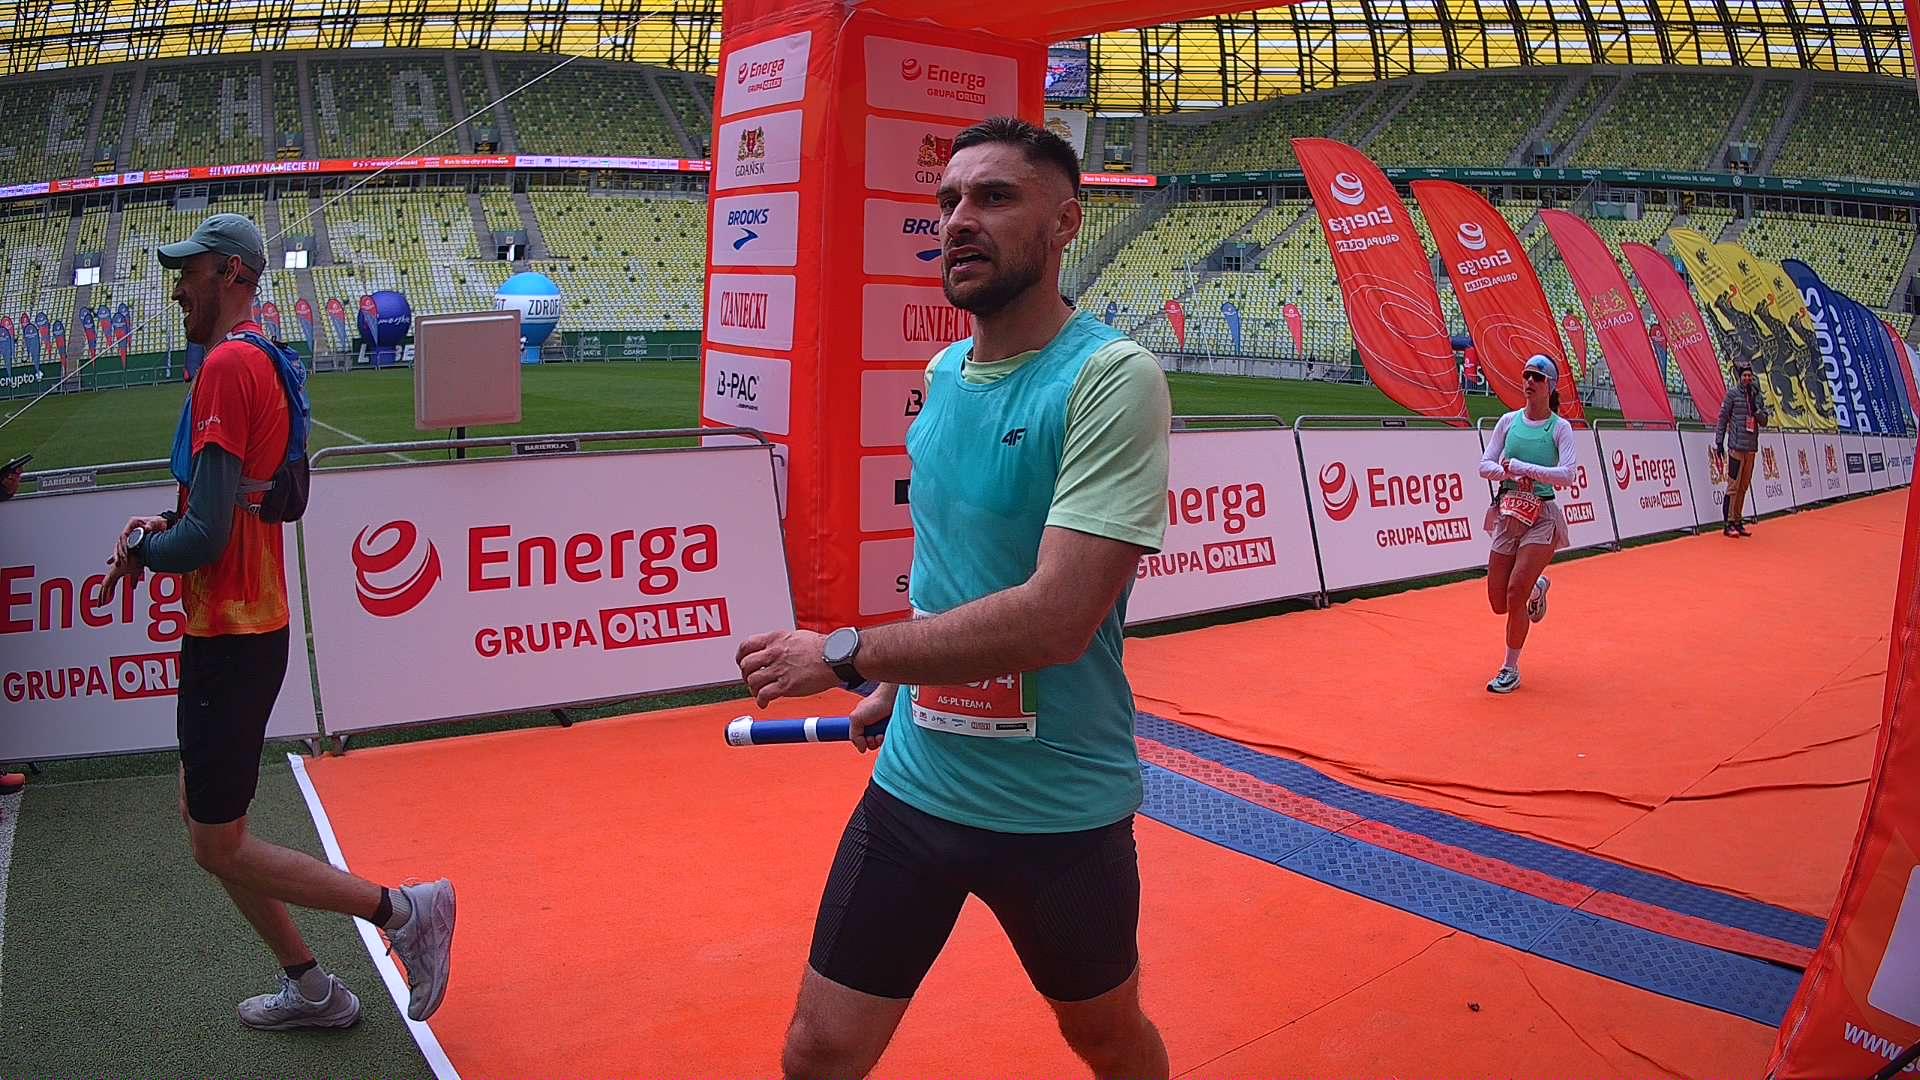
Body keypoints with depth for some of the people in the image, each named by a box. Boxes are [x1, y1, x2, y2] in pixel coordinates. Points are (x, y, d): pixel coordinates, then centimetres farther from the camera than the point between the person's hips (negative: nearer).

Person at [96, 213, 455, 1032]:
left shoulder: (227, 366, -19)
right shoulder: (260, 362, 12)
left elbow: (206, 537, -24)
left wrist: (142, 550, -5)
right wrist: (165, 524, 8)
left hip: (231, 640, -10)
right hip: (237, 629, 10)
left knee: (219, 845, 1)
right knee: (201, 813, 18)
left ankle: (403, 909, 4)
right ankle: (310, 989, 27)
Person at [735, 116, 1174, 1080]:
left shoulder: (1112, 377, -19)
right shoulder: (941, 374, 4)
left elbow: (1055, 619, -27)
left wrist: (844, 655, -20)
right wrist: (898, 686, 11)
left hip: (1059, 813, -5)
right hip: (912, 784, 5)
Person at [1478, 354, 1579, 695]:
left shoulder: (1560, 427, -5)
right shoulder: (1509, 421, 6)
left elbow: (1566, 475, -17)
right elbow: (1485, 465, 4)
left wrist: (1522, 466, -23)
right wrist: (1511, 474, -15)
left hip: (1542, 517, -4)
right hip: (1508, 514, 4)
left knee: (1515, 592, -17)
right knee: (1499, 603, 6)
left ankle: (1511, 670, 1)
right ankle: (1537, 588, 41)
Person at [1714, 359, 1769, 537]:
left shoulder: (1757, 397, 14)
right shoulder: (1732, 395, -2)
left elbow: (1764, 422, 12)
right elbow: (1722, 419, -2)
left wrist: (1756, 409, -8)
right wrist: (1719, 443, -6)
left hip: (1751, 449, 6)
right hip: (1736, 447, -6)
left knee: (1744, 487, 9)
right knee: (1733, 486, -8)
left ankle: (1738, 522, 16)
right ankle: (1728, 524, -6)